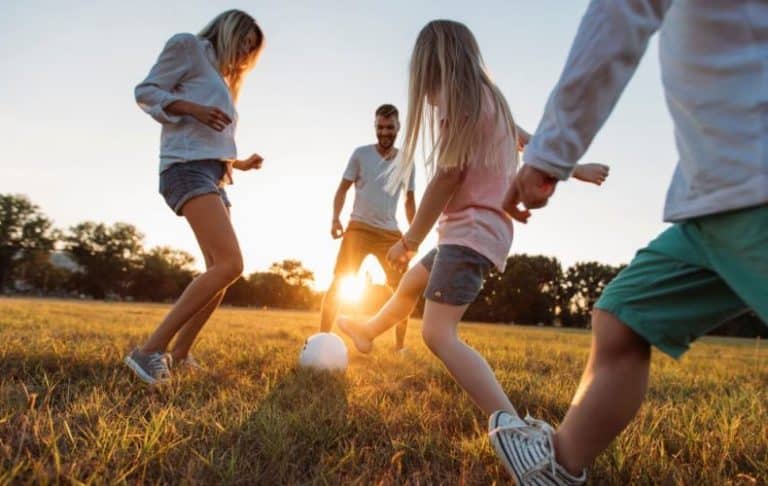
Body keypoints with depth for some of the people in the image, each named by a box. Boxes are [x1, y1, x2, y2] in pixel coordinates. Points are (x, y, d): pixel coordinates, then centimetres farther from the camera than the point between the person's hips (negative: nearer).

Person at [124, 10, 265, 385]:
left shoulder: (222, 80, 30)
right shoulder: (188, 46, 8)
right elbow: (146, 91, -1)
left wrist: (239, 163, 16)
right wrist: (195, 109, -15)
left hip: (212, 175, 10)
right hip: (188, 167, -10)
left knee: (220, 271, 6)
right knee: (230, 264, -25)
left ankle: (178, 355, 12)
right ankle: (149, 351, -21)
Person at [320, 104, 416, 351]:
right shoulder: (360, 154, 1)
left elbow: (409, 200, 14)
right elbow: (343, 189, 2)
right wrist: (335, 219, -12)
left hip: (391, 232, 3)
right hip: (359, 228, -3)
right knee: (339, 282, -10)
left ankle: (400, 346, 14)